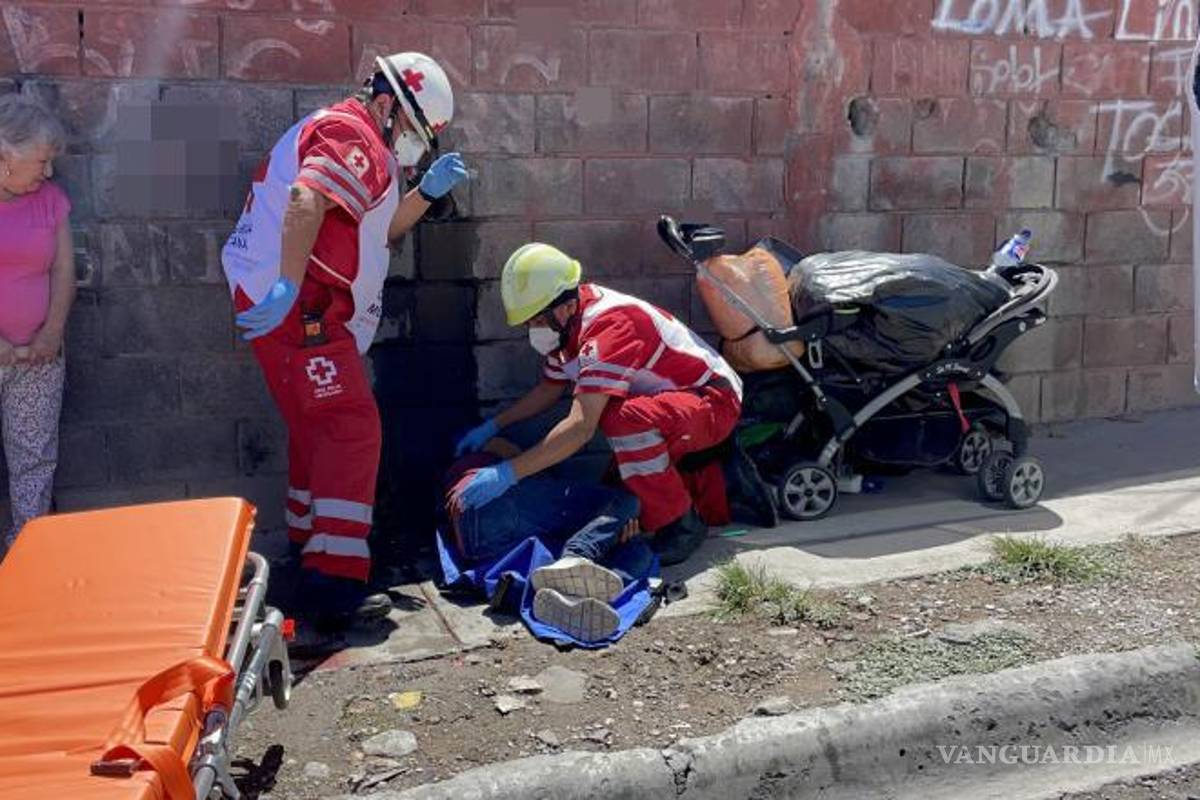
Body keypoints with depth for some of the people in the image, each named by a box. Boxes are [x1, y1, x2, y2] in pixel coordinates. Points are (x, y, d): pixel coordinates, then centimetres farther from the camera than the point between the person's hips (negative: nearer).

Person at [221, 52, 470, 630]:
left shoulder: (338, 133, 26)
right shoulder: (350, 135, -9)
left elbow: (379, 230, 27)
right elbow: (305, 201, -28)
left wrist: (429, 190, 16)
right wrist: (287, 286, -34)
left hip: (299, 310, 11)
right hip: (299, 308, -11)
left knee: (318, 430, 20)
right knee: (352, 430, -14)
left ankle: (309, 547, 33)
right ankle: (333, 582, -19)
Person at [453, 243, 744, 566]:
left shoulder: (609, 326, -31)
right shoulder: (568, 323, 0)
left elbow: (581, 427, -39)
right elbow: (550, 389, 16)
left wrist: (508, 473, -39)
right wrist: (492, 427, 7)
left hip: (715, 400, -10)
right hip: (672, 400, 10)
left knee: (625, 418, -37)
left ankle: (682, 525, -19)